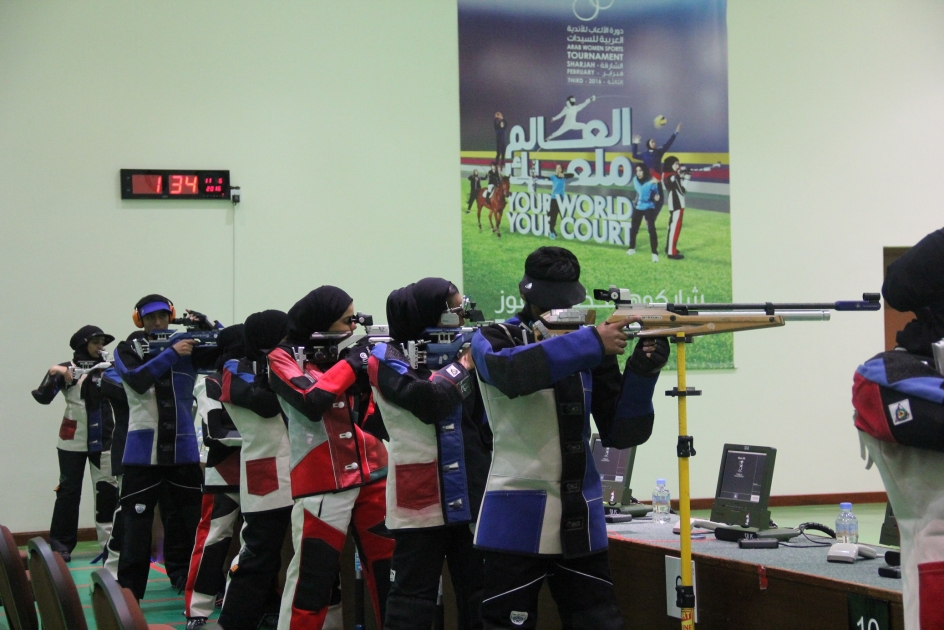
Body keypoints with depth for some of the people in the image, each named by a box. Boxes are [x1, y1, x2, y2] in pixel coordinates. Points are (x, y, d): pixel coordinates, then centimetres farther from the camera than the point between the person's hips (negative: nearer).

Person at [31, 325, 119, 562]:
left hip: (103, 439, 2)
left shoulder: (108, 368, 5)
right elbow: (43, 397, -8)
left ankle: (110, 542, 7)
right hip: (73, 440, -2)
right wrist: (52, 374, -24)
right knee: (69, 489, 2)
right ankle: (61, 544, 9)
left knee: (108, 488, 1)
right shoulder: (66, 369, 0)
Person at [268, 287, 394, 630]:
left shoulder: (346, 352, 14)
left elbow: (375, 410, 9)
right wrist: (350, 363, -14)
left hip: (371, 474, 6)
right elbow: (311, 401, -21)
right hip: (322, 482, -6)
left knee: (390, 566, 8)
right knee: (312, 577, -6)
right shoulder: (284, 357, -2)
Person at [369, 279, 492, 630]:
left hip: (471, 493, 6)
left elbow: (484, 414, 11)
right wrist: (462, 364, -10)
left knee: (480, 592, 10)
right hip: (421, 498, -6)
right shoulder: (389, 358, -3)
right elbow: (429, 401, -21)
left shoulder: (455, 350, 14)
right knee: (414, 596, -5)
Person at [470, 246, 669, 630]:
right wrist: (590, 344, -25)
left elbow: (620, 433, 7)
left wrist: (642, 373, -9)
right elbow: (513, 372, -24)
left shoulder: (588, 348, 10)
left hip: (580, 520, 4)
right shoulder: (492, 340, 2)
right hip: (517, 520, -4)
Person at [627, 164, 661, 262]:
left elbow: (656, 192, -1)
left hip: (649, 208, -3)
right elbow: (641, 190, -24)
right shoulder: (636, 180, -7)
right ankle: (632, 248, 36)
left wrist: (656, 196, -24)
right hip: (638, 207, 3)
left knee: (651, 229, -14)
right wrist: (650, 183, -35)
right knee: (633, 228, 13)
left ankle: (655, 253, -11)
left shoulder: (652, 181, -12)